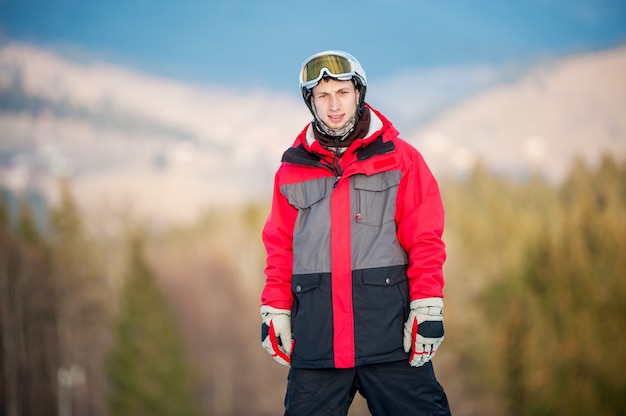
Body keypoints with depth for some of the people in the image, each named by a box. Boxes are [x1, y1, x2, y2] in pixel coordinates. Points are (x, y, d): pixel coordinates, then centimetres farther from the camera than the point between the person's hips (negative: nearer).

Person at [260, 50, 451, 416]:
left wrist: (427, 310, -6)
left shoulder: (399, 158, 5)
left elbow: (425, 239, 1)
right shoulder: (292, 170, 12)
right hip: (316, 334, 2)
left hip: (388, 328, -2)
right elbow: (281, 248, 15)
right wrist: (275, 312, 8)